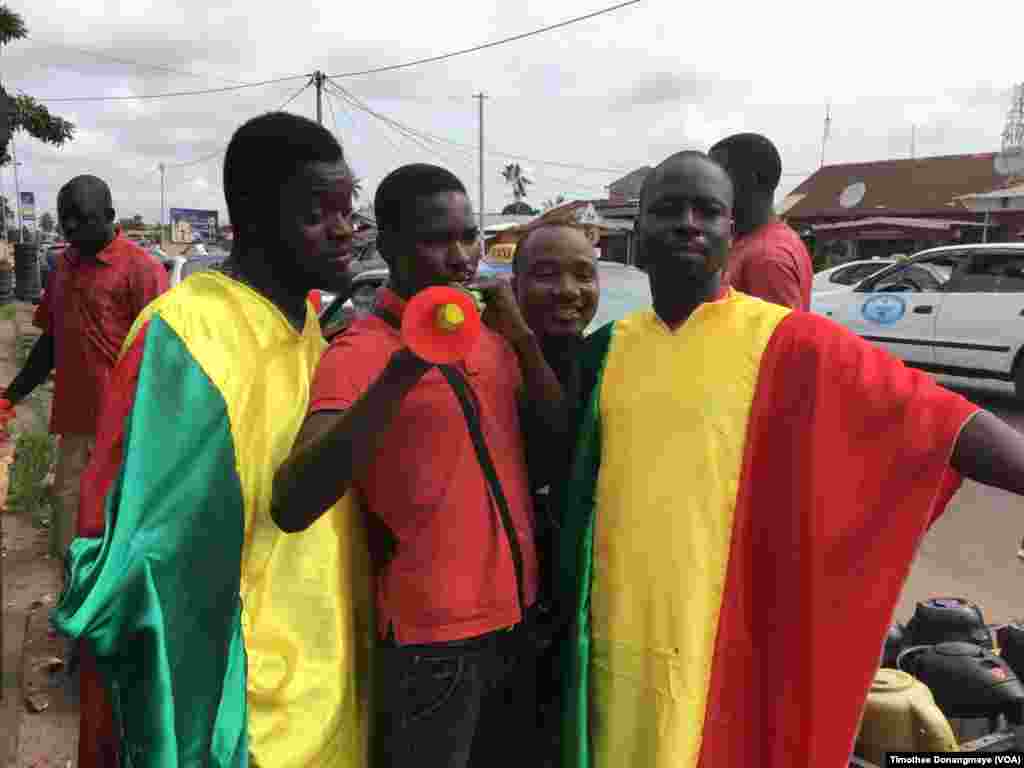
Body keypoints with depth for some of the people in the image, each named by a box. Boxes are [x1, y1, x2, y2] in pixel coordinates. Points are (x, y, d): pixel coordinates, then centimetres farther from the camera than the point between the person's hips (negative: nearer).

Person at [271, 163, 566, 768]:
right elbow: (292, 507, -28)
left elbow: (563, 432, 3)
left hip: (517, 612, 6)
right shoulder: (362, 350, -16)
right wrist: (403, 370, -38)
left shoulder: (487, 330, 5)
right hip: (435, 636, -6)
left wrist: (522, 338, -10)